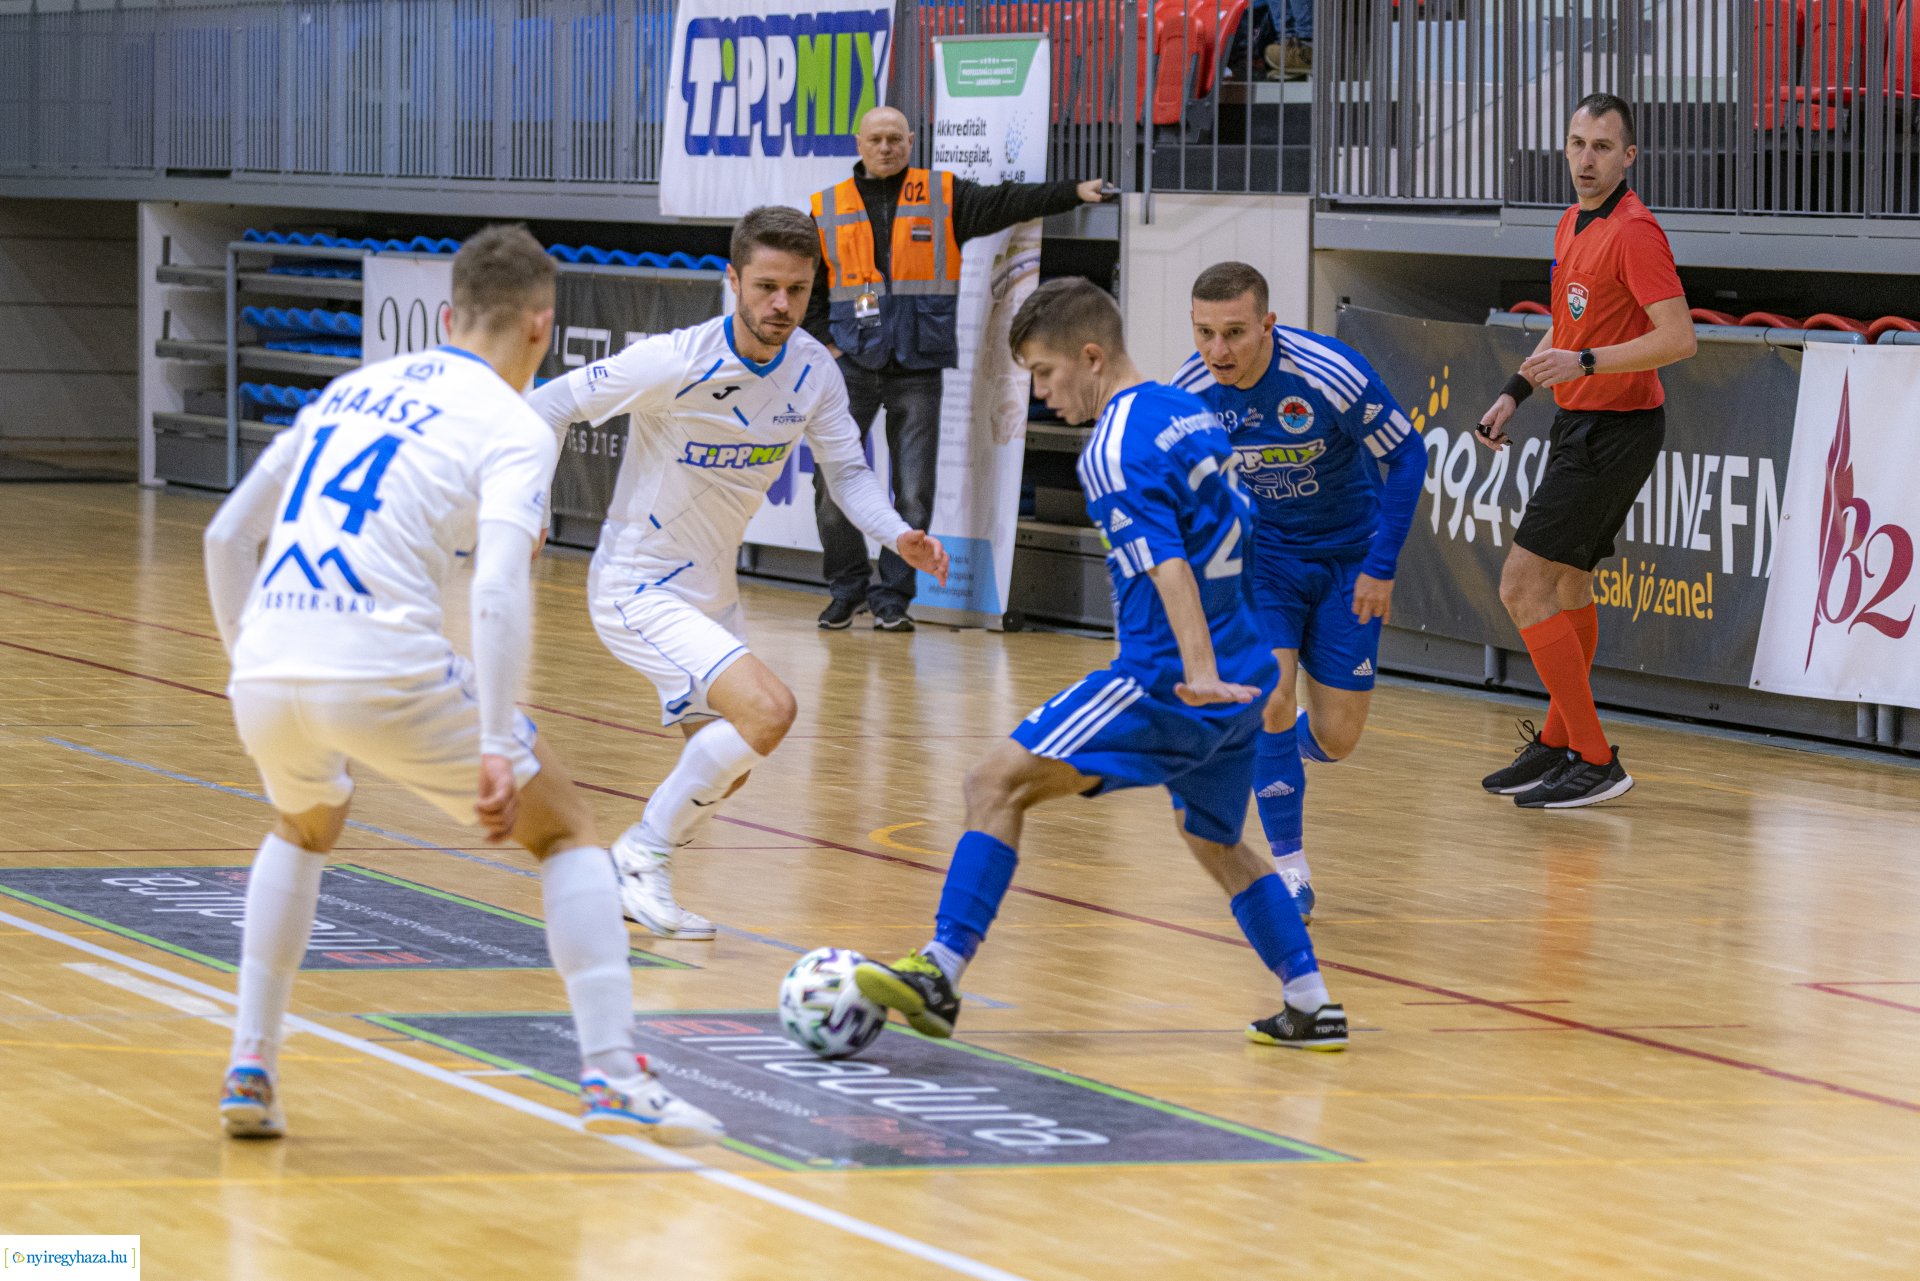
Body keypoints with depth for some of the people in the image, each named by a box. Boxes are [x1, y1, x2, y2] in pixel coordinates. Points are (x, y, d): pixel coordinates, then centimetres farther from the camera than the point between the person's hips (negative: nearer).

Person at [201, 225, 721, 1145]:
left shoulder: (353, 389, 22)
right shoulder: (513, 430, 3)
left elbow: (227, 535, 25)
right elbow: (498, 591, -14)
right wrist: (497, 752, -15)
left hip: (266, 678, 5)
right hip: (386, 677, -5)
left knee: (304, 830, 37)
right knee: (565, 832, 13)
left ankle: (249, 1074, 30)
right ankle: (612, 1079, 1)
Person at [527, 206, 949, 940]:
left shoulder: (814, 372, -6)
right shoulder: (675, 364, -24)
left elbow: (846, 471, 3)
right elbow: (550, 405, -15)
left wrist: (898, 536, -15)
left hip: (711, 594, 8)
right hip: (637, 591, -8)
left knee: (725, 765, 17)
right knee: (768, 709, -25)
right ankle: (643, 859, -11)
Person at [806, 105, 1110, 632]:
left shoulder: (944, 197, 7)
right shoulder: (827, 209, 9)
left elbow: (1006, 203, 0)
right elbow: (806, 290, 13)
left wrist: (1074, 191, -11)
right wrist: (823, 342, 2)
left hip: (918, 370, 0)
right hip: (850, 366, 0)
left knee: (914, 493, -1)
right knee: (833, 487, -4)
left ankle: (892, 597, 9)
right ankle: (847, 589, 13)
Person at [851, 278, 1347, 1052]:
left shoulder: (1116, 449, -13)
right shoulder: (1189, 414, 14)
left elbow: (1167, 565, -25)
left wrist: (1199, 673, -35)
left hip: (1167, 680, -9)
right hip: (1238, 676, 9)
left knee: (999, 783, -10)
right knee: (1217, 844, 25)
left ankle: (942, 973, -18)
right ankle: (1313, 1009, 25)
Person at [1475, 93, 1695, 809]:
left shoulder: (1634, 232, -18)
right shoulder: (1571, 228, 12)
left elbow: (1679, 338, -25)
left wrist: (1585, 363, -31)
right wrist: (1515, 392, 20)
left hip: (1615, 431, -10)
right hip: (1581, 424, 10)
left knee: (1523, 588, -12)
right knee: (1568, 587, 19)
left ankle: (1596, 763, -10)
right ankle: (1558, 744, 31)